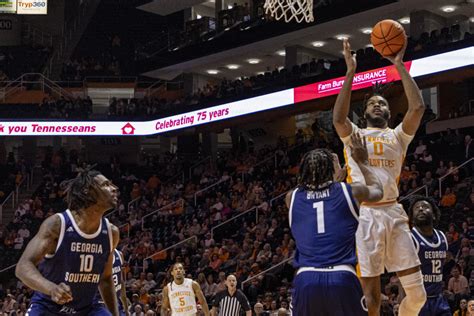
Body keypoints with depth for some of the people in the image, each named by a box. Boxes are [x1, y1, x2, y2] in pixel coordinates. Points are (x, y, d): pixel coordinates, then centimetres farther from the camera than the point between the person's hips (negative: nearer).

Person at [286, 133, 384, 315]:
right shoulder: (351, 191, 8)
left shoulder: (292, 197, 13)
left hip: (305, 280, 2)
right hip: (342, 279, -1)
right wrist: (362, 161, 43)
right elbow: (378, 191, 31)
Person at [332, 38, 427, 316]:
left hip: (394, 215, 2)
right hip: (365, 216, -2)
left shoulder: (398, 136, 16)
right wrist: (351, 71, -9)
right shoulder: (354, 136, 12)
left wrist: (400, 66, -1)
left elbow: (418, 107, -1)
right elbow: (338, 118, -11)